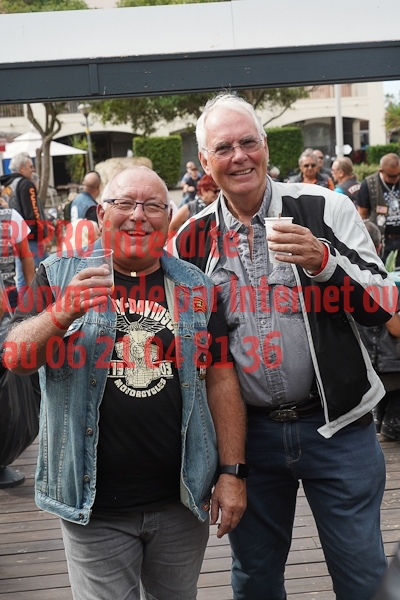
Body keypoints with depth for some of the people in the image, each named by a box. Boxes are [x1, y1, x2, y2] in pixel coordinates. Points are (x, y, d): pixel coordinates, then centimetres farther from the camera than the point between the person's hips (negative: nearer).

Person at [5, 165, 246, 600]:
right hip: (93, 502, -2)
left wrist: (233, 471, -2)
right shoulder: (60, 276, -1)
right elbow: (15, 359, -9)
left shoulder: (195, 287, 5)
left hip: (182, 500, 3)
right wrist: (62, 313, -27)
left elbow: (221, 381, 4)